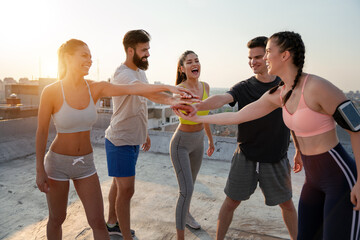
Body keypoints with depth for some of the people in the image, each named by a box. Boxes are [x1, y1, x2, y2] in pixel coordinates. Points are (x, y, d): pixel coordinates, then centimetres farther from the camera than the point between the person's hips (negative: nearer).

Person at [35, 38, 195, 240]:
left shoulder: (96, 88, -6)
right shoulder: (51, 91, -15)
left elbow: (133, 88, -17)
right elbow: (42, 132, -9)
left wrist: (166, 87, -28)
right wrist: (40, 169, -7)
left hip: (85, 163, 3)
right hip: (58, 162, -2)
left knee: (98, 221, 6)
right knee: (57, 219, 18)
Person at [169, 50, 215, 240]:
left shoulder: (205, 87, -3)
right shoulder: (179, 90, -22)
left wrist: (210, 139, 17)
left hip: (198, 142, 6)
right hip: (181, 144, -6)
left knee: (190, 184, 24)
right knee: (186, 191, -11)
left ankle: (186, 214, 50)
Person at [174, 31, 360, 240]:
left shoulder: (318, 87, -23)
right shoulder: (277, 95, 0)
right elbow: (237, 117, 3)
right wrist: (196, 118, 6)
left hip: (342, 179, -7)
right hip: (314, 178, 7)